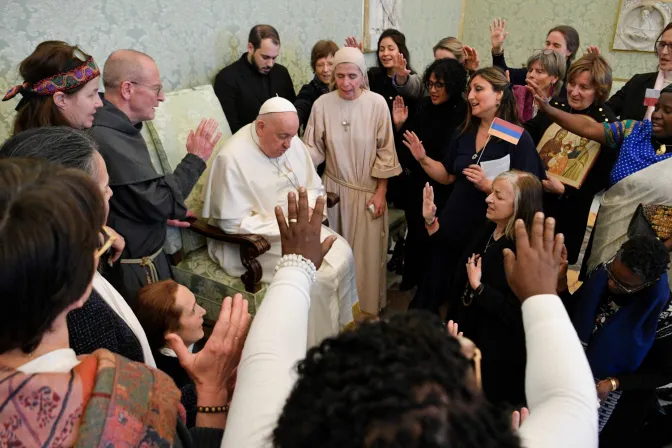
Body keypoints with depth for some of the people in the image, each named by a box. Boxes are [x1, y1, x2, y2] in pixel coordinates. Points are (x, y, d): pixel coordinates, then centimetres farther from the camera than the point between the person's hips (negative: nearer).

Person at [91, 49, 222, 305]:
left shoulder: (115, 127, 6)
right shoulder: (108, 139, -28)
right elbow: (158, 202, -23)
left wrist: (164, 212, 10)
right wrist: (196, 159, -15)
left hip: (141, 257, 10)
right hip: (134, 270, -10)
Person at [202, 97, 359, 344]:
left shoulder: (292, 142, 0)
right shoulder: (232, 158, -21)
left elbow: (315, 188, 8)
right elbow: (232, 222, -22)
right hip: (257, 240, -7)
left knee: (343, 253, -10)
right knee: (318, 277, -20)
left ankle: (343, 325, 9)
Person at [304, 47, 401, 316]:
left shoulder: (377, 103, -11)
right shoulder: (322, 104, -8)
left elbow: (385, 152, -6)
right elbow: (313, 149, -2)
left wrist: (381, 192, -6)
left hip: (367, 190, -1)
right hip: (334, 188, 2)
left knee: (366, 253, 6)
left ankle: (367, 308, 25)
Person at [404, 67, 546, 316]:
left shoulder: (519, 138, -12)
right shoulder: (464, 133, 6)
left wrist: (488, 185, -29)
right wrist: (423, 159, -3)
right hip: (453, 227, 5)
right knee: (431, 291, 15)